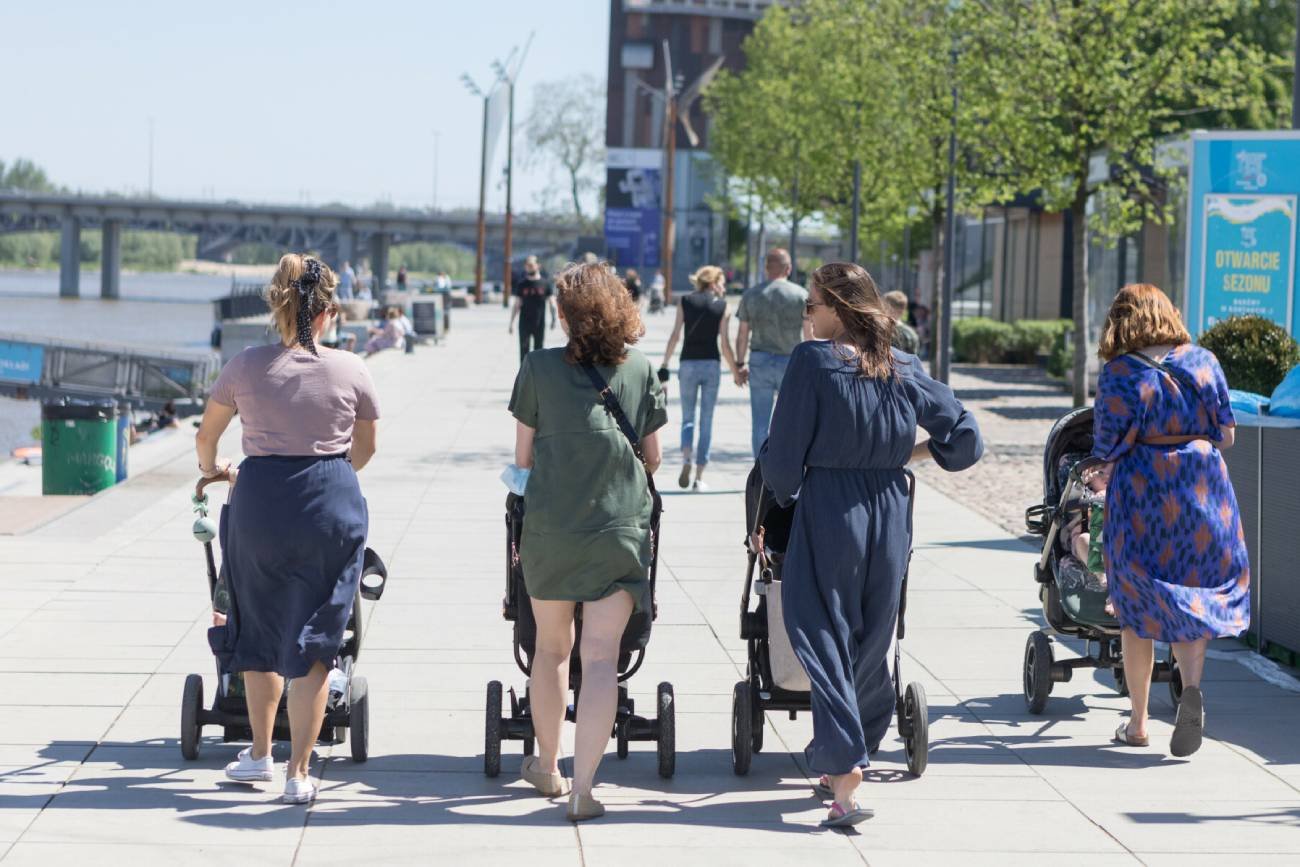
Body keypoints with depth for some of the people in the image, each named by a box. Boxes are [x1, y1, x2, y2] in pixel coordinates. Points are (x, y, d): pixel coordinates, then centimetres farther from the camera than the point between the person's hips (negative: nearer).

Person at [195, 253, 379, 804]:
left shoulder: (247, 366, 0)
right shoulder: (350, 370, -1)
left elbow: (206, 435, 14)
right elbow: (365, 447, 15)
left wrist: (212, 468, 37)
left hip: (260, 497, 1)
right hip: (333, 506, -1)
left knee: (260, 631, 19)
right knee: (313, 643, 4)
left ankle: (260, 754, 28)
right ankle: (299, 772, 3)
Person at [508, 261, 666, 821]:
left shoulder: (539, 368, -3)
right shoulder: (640, 369, 1)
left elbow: (522, 456, 3)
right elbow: (654, 456, 8)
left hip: (550, 527, 0)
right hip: (622, 525, 0)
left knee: (552, 647, 17)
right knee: (601, 655, -2)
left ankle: (547, 767, 32)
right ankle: (583, 789, -11)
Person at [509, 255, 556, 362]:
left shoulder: (544, 284, 2)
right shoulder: (522, 284, 4)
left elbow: (551, 302, 3)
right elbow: (517, 304, 6)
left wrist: (553, 319, -9)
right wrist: (511, 322, 2)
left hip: (540, 324, 0)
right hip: (524, 323, 0)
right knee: (524, 350, -1)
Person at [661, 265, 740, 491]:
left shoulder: (685, 302, 2)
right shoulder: (722, 306, 0)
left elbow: (675, 336, -2)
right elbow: (725, 344, -3)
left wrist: (664, 365, 3)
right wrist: (735, 371, 6)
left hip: (688, 364, 1)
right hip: (712, 364, -1)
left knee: (688, 417, 12)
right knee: (706, 421, 6)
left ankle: (687, 458, -16)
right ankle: (699, 477, 3)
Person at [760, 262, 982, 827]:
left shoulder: (812, 360, -9)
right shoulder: (904, 368, 5)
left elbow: (784, 453, -8)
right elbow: (965, 439, 6)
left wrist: (783, 489, 12)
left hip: (827, 511, -5)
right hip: (889, 515, 5)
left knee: (822, 635, -1)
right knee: (872, 641, 15)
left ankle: (844, 764, -16)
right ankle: (854, 749, 27)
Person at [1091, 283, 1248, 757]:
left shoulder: (1119, 373, -8)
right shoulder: (1203, 361, 2)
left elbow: (1109, 446, -7)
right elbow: (1226, 434, 5)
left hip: (1142, 494, -2)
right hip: (1203, 491, 2)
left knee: (1137, 608, 9)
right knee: (1194, 594, 12)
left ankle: (1138, 723, 15)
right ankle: (1192, 684, -15)